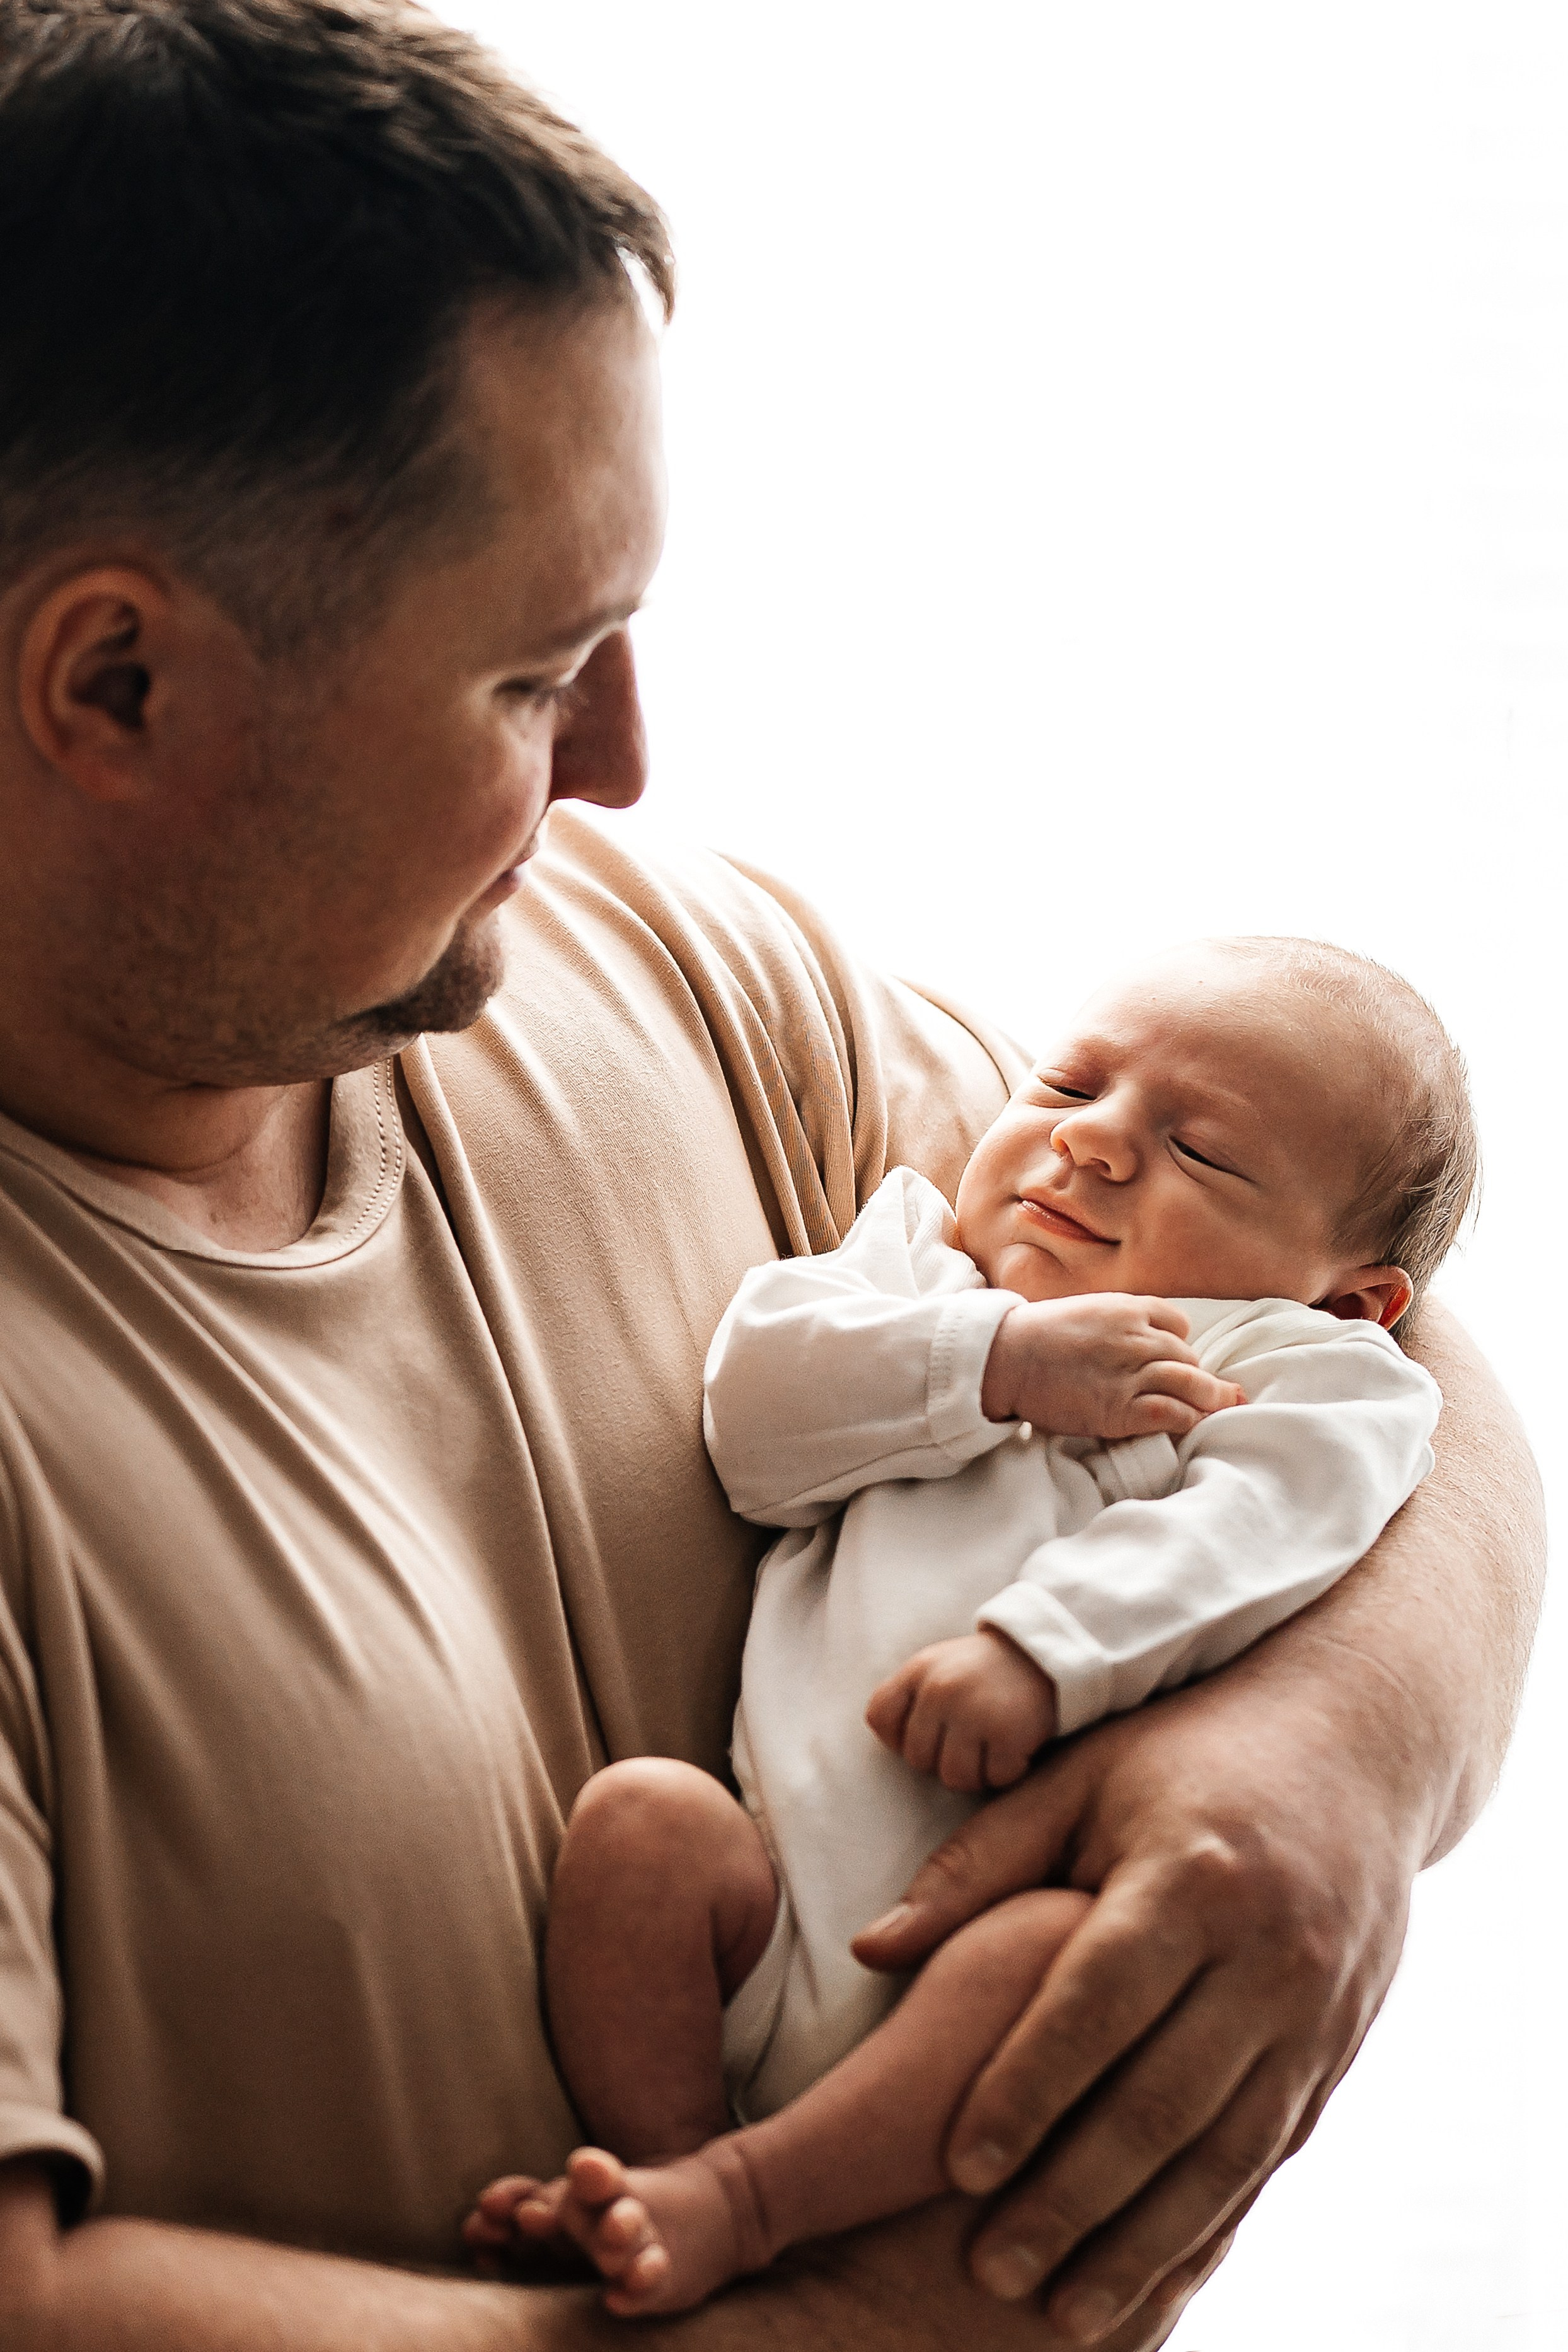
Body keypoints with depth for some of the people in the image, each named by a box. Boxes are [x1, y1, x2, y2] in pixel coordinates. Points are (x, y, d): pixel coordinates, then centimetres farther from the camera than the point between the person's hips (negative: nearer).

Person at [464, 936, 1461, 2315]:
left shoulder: (1304, 1367, 14)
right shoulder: (918, 1261, 25)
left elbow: (1253, 1528, -8)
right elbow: (756, 1409, 7)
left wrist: (1040, 1647, -25)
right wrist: (1000, 1363, -5)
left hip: (1011, 1905, -4)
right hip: (788, 1905, 4)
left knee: (1068, 1948, -34)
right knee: (646, 1814, -23)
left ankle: (737, 2199, -29)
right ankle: (658, 2165, -14)